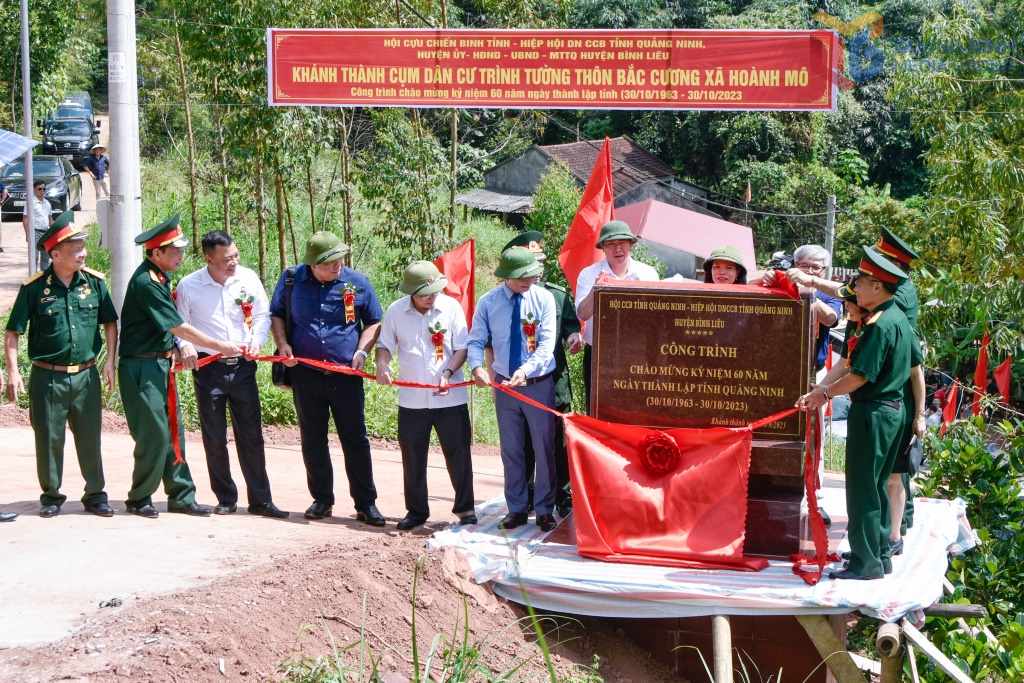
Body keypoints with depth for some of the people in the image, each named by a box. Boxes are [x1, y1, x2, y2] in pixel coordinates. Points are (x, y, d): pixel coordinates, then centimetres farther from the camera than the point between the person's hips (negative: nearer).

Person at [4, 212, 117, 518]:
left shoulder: (94, 282, 1)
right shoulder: (34, 288, -8)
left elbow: (110, 323, 11)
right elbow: (12, 333, -4)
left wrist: (110, 362, 3)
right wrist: (13, 372, -10)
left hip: (86, 375, 2)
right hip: (47, 376, -2)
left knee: (90, 438, 7)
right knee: (49, 439, 6)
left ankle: (95, 495, 19)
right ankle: (51, 496, 22)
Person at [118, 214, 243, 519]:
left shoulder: (160, 277, 11)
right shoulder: (146, 282, -19)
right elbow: (179, 328, -19)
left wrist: (174, 349, 3)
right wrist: (220, 346, -12)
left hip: (161, 365, 9)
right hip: (142, 367, -9)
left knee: (173, 431, 9)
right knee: (154, 434, -6)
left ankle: (181, 496, 14)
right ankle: (139, 499, 6)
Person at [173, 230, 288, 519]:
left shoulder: (248, 278, 1)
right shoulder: (188, 286, -6)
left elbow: (262, 315, 9)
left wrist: (257, 340, -8)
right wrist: (185, 346, -17)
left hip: (243, 366, 2)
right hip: (208, 368, -2)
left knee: (251, 435, 3)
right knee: (214, 438, 4)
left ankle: (260, 500, 9)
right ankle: (226, 499, 17)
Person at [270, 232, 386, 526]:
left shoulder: (357, 282, -2)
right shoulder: (292, 279, 1)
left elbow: (374, 322, 9)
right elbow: (276, 314, 14)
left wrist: (362, 351, -6)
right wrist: (283, 344, -3)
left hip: (346, 376, -1)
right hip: (306, 374, 1)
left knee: (355, 440, 0)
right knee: (312, 441, 9)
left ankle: (366, 504, 6)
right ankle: (322, 500, 21)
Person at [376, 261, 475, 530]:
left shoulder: (451, 307, -6)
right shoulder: (396, 311, -3)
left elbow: (462, 348, -3)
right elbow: (385, 344, 8)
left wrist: (448, 373, -17)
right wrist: (382, 364, -13)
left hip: (450, 397, -1)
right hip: (411, 399, 1)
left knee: (458, 454, 4)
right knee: (412, 458, 8)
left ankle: (465, 508, 17)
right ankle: (416, 510, 22)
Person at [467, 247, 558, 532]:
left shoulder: (543, 298, -8)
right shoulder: (488, 302, -4)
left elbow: (547, 343, -15)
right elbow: (476, 341, -5)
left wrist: (526, 370, -30)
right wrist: (477, 366, -26)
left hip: (539, 384, -2)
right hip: (504, 385, 2)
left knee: (544, 449, 3)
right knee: (511, 451, 10)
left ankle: (545, 510, 15)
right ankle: (517, 509, 21)